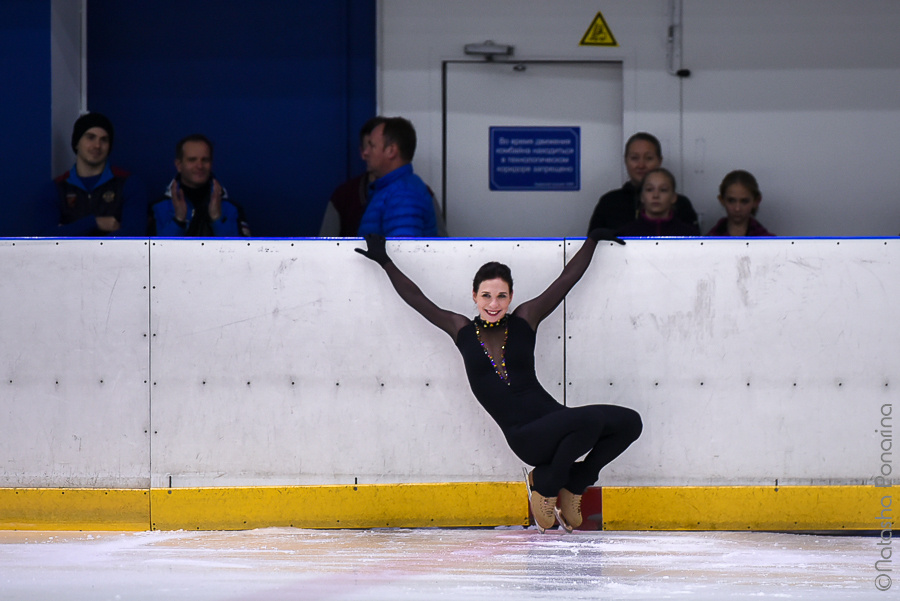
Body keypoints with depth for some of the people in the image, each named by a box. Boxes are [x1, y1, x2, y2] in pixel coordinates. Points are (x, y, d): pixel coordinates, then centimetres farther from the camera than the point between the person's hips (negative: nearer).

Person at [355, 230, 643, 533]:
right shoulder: (463, 331, 8)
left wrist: (593, 239, 24)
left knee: (629, 422, -14)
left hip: (554, 419, 4)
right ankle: (546, 482, -2)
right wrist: (383, 261, 23)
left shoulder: (524, 320, 9)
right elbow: (416, 299, 16)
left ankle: (574, 482, 9)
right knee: (591, 420, -30)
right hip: (525, 436, -4)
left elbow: (567, 279, 17)